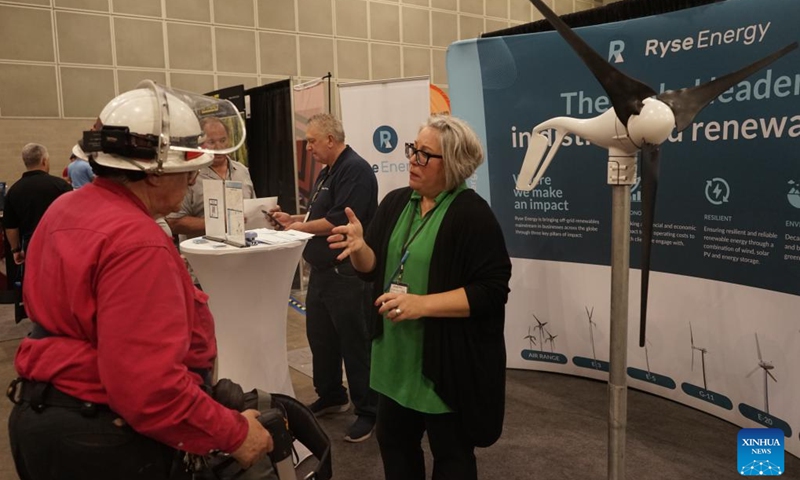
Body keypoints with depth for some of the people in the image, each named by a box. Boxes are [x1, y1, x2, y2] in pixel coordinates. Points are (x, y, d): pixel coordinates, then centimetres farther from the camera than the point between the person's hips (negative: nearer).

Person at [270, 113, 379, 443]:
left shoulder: (355, 170, -16)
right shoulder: (327, 172, 16)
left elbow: (339, 221, -24)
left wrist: (300, 228, -12)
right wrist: (292, 219, 10)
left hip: (348, 275, -10)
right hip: (322, 270, 10)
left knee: (356, 344, 0)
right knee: (320, 337, 19)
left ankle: (368, 412, 13)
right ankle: (331, 397, 36)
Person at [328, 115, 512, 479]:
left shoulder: (473, 214, -15)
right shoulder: (395, 203, 4)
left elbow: (492, 291, -20)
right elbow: (374, 268, 7)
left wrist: (422, 304, -26)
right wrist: (359, 248, -15)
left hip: (449, 363, -6)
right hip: (396, 355, 6)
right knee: (393, 439, 20)